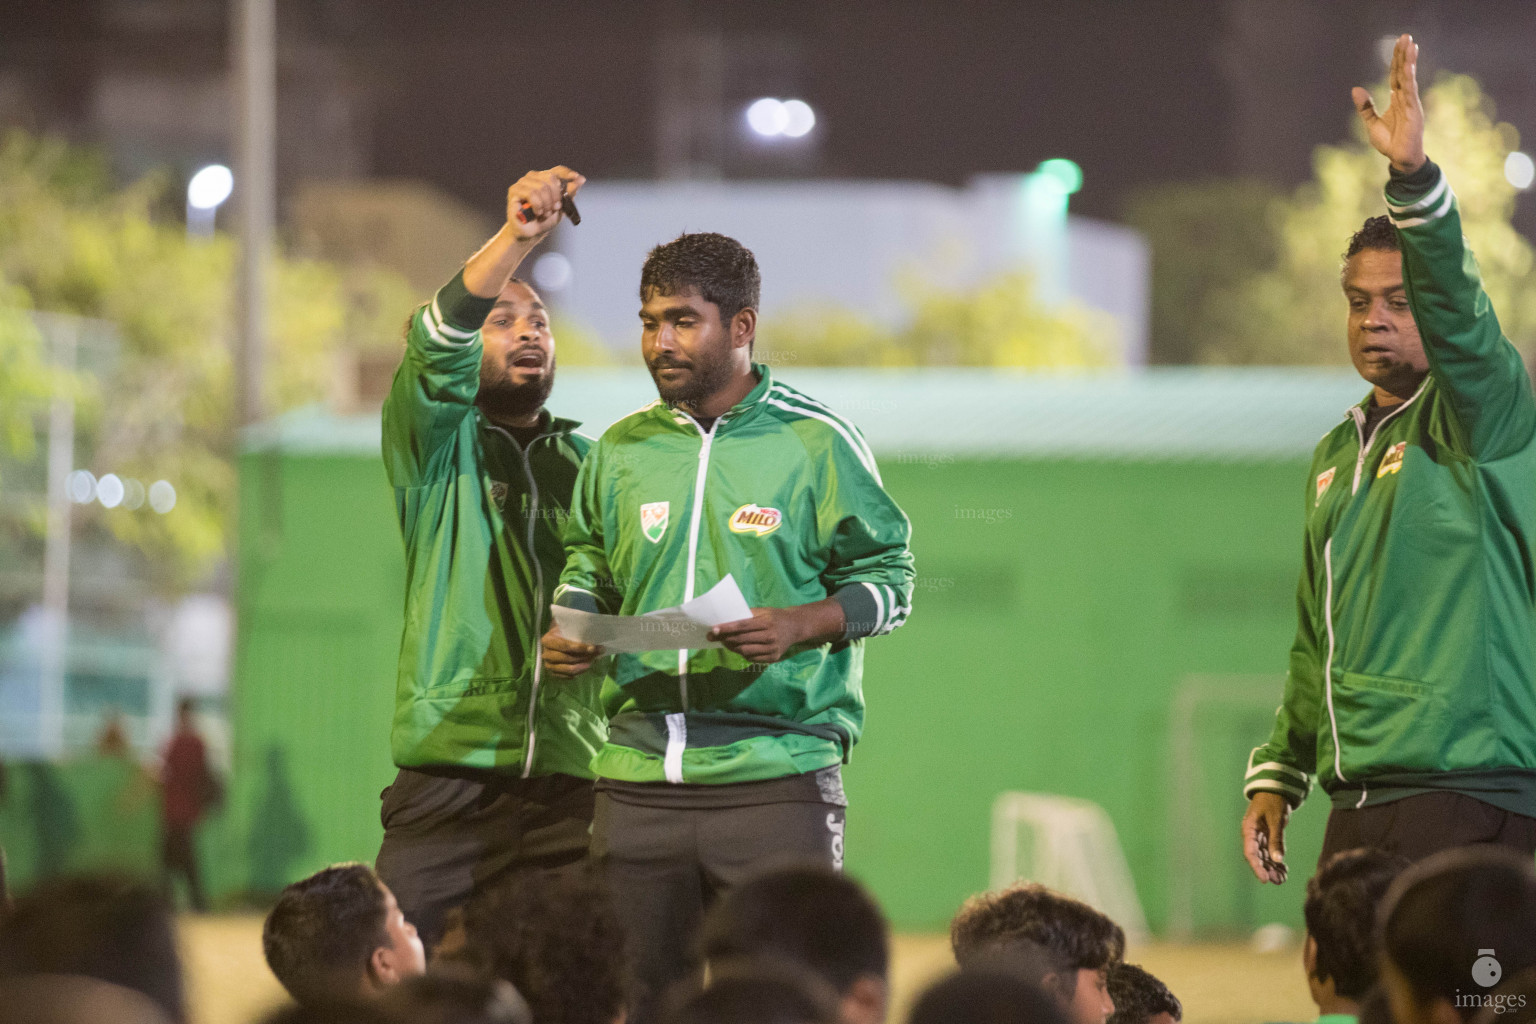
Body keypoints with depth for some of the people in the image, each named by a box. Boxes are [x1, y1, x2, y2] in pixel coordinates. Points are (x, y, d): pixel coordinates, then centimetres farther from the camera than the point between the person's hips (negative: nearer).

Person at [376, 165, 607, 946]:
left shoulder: (585, 464, 19)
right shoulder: (436, 446, 6)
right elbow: (436, 346, -14)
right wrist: (517, 237, -28)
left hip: (572, 785, 3)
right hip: (450, 782, -3)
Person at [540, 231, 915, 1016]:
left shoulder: (815, 443, 0)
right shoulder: (620, 451, 11)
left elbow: (886, 579, 2)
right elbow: (589, 570, 23)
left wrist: (799, 626, -15)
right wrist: (568, 633, 1)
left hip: (776, 779, -4)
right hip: (637, 772, 4)